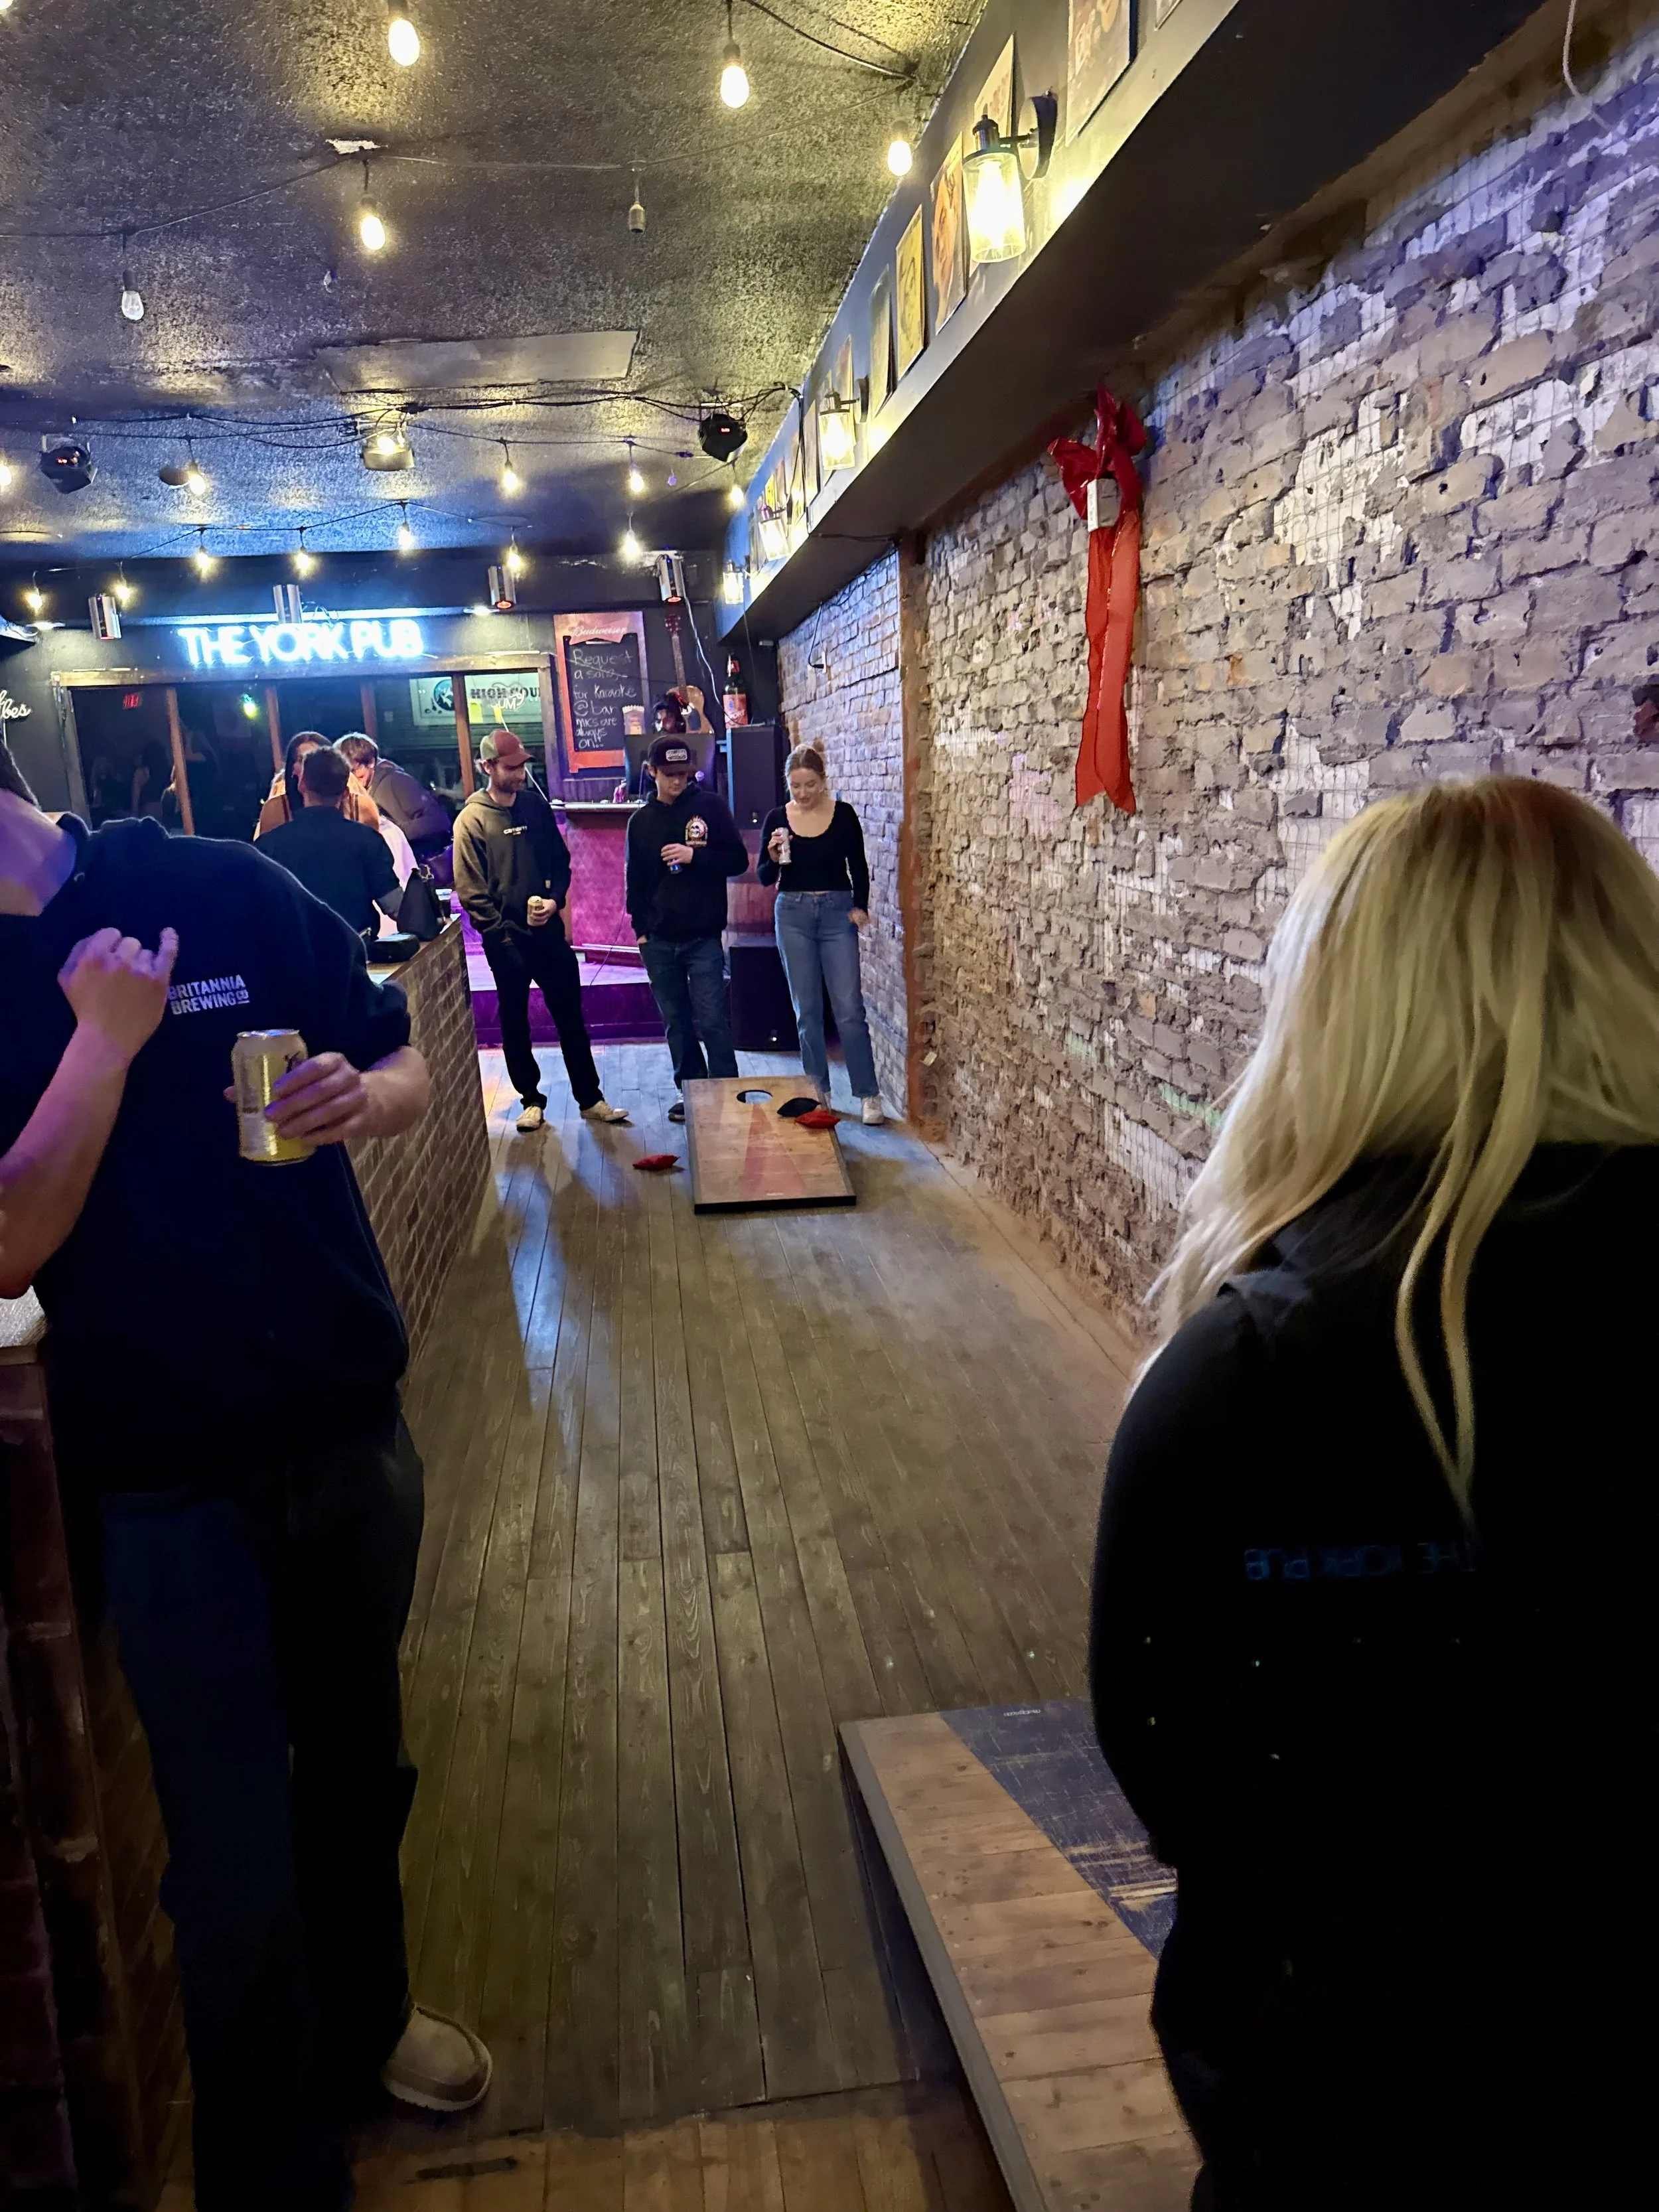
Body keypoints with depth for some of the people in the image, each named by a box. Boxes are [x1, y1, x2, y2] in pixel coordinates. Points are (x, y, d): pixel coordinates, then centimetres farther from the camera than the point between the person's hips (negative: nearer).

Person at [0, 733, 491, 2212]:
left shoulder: (225, 889, -4)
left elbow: (405, 1063, 3)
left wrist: (365, 1096, -20)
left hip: (349, 1423, 3)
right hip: (162, 1478, -2)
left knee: (357, 1754, 22)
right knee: (233, 1844, 6)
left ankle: (364, 2022, 50)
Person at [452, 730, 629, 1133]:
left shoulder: (537, 806, 5)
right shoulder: (471, 820, -7)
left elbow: (561, 861, 12)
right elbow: (470, 892, -9)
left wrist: (555, 900, -6)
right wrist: (506, 933, -13)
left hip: (549, 930, 3)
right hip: (505, 938, -3)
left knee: (571, 1016, 7)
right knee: (515, 1023, 9)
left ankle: (590, 1099, 16)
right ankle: (531, 1099, 23)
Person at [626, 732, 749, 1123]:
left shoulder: (710, 806, 0)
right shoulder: (641, 821, 9)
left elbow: (738, 859, -3)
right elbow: (636, 881, 14)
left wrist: (694, 856, -16)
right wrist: (640, 928, 7)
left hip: (703, 937, -4)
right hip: (659, 941, 4)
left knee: (712, 1021, -8)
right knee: (676, 1023, 11)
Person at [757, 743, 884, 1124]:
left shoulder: (843, 814, -1)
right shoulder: (777, 819, 2)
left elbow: (858, 868, 7)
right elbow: (765, 878, 6)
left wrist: (860, 907, -6)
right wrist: (774, 858, -14)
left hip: (837, 912, -2)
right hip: (793, 915, 2)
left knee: (849, 1008, -6)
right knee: (807, 1011, 7)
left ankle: (868, 1095, 0)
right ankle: (817, 1091, 17)